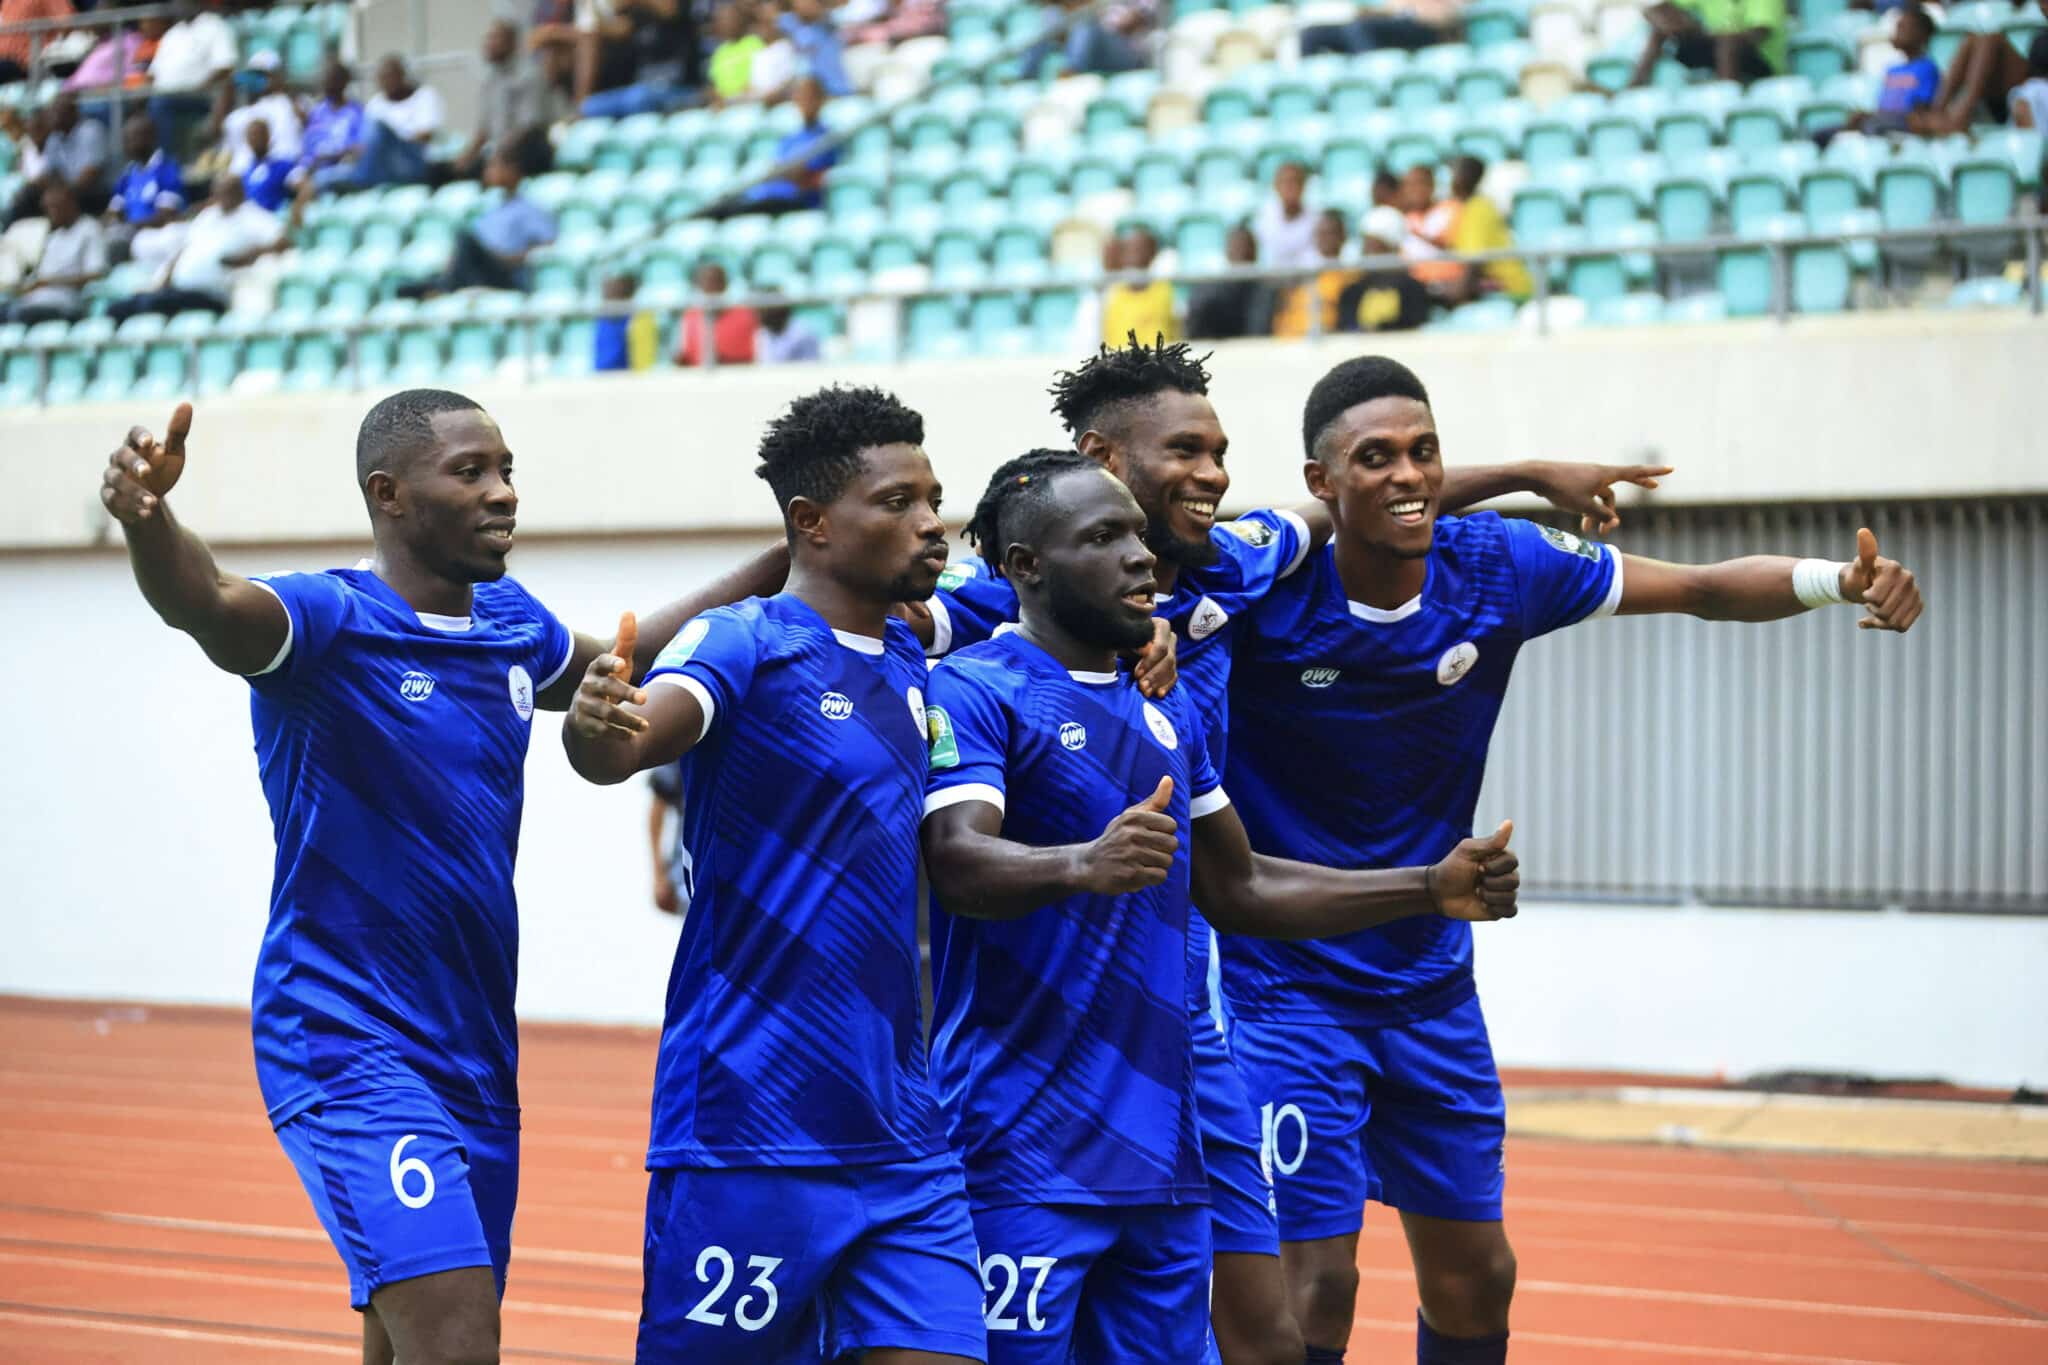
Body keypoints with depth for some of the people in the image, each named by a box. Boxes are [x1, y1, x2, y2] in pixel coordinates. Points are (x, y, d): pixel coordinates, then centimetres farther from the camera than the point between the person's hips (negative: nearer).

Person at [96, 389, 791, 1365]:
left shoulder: (513, 625, 8)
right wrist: (145, 515, -56)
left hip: (477, 1056, 7)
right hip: (349, 1051, -7)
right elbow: (202, 604, -34)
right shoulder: (330, 621, -13)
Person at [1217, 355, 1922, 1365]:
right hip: (1289, 992, -5)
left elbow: (1706, 589, 0)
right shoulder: (1262, 583, -19)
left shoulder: (1499, 565, -7)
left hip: (1431, 988, 5)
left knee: (1475, 1277, 13)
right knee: (1318, 1281, -10)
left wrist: (1843, 580, -17)